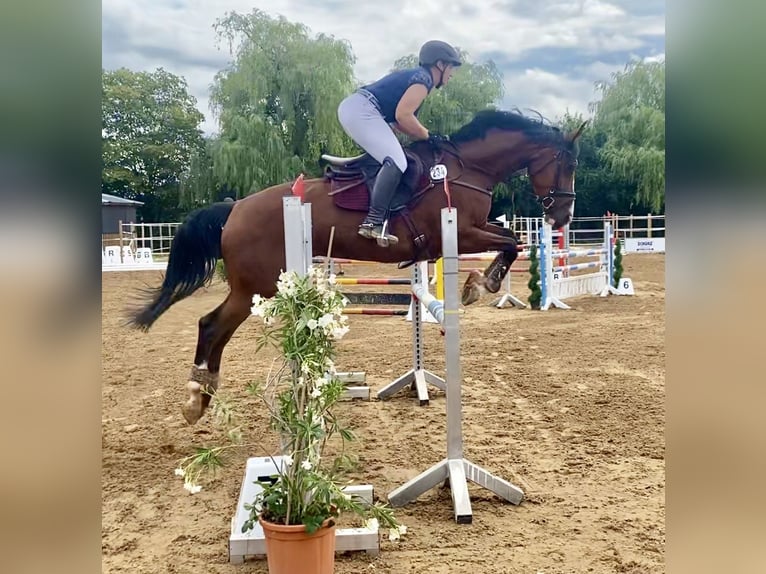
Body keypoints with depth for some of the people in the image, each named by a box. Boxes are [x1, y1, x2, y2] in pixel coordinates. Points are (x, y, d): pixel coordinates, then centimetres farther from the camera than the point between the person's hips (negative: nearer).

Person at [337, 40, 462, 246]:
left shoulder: (414, 76, 26)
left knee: (391, 160, 18)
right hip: (361, 111, -11)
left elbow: (398, 121, 20)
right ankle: (373, 222, -26)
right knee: (396, 162, -20)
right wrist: (428, 136, -4)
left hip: (350, 107, 11)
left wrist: (425, 136, 16)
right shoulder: (423, 78, -3)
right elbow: (402, 115, -16)